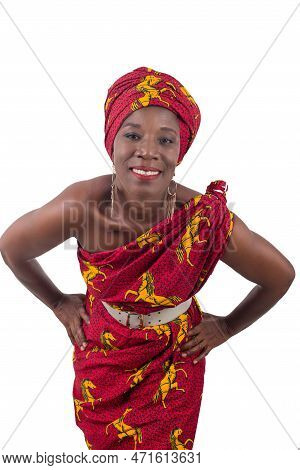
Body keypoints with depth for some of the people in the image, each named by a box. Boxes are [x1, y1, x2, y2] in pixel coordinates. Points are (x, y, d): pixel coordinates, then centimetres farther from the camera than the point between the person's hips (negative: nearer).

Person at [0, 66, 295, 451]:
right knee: (102, 443, 27)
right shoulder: (81, 205, -26)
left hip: (173, 364, -1)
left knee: (164, 448, 23)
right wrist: (58, 302, 1)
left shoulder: (206, 217, -28)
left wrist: (228, 326, -3)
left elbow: (281, 275, -10)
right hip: (102, 355, 1)